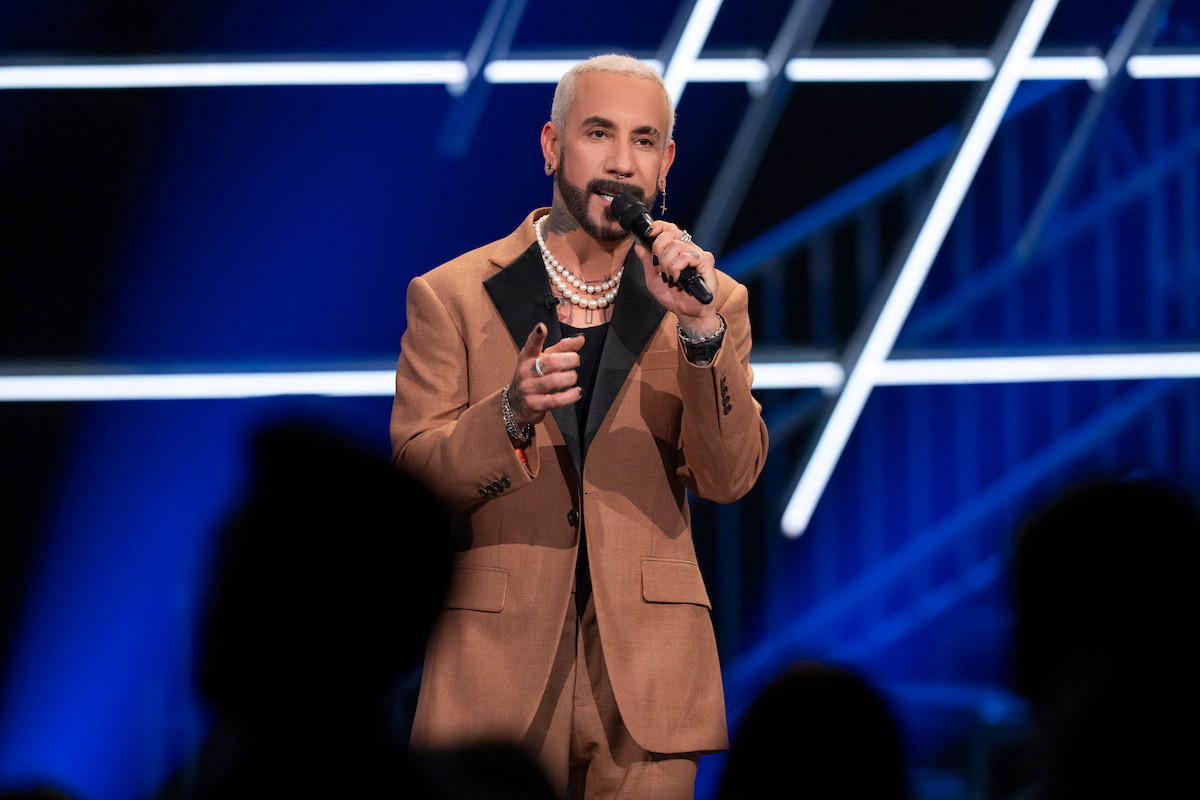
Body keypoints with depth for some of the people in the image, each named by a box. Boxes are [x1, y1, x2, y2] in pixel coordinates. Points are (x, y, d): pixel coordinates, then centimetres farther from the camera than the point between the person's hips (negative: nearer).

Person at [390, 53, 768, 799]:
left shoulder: (712, 303, 8)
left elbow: (730, 477, -2)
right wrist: (512, 416, -20)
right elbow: (413, 472, -1)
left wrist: (699, 327, -15)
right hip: (498, 666, -1)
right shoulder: (451, 297, 4)